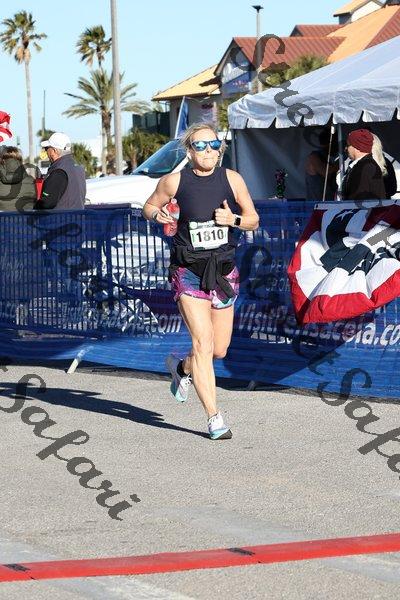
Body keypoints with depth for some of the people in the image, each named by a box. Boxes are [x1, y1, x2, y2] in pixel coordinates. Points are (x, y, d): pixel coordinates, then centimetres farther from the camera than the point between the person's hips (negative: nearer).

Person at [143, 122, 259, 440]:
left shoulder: (232, 179, -1)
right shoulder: (175, 181, -4)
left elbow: (254, 220, 7)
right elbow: (149, 205, 12)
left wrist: (233, 219, -13)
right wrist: (157, 215, -11)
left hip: (224, 271, 3)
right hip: (189, 271, -3)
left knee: (219, 350, 10)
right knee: (203, 344, -13)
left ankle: (181, 367, 42)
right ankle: (214, 418, -8)